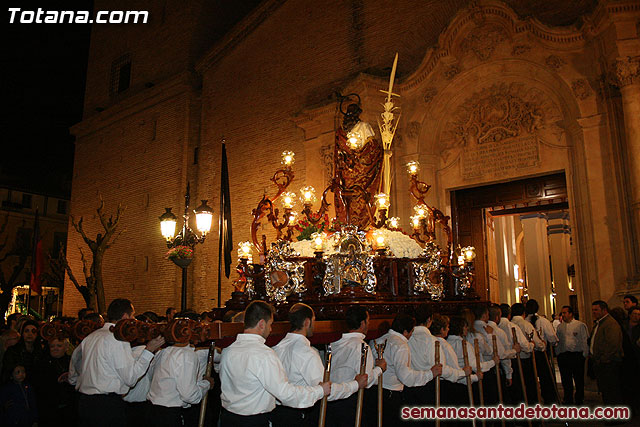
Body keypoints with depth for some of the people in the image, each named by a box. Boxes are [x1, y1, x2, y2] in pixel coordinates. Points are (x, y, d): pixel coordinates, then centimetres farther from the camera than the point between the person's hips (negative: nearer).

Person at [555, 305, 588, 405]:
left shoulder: (580, 325, 0)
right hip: (563, 355, 4)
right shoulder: (559, 326, 12)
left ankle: (579, 399, 19)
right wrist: (558, 353, 8)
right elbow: (557, 341, 15)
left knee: (578, 378, 5)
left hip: (577, 355, -3)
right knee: (565, 379, 8)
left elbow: (585, 341, -2)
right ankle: (568, 398, 20)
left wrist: (584, 355, -7)